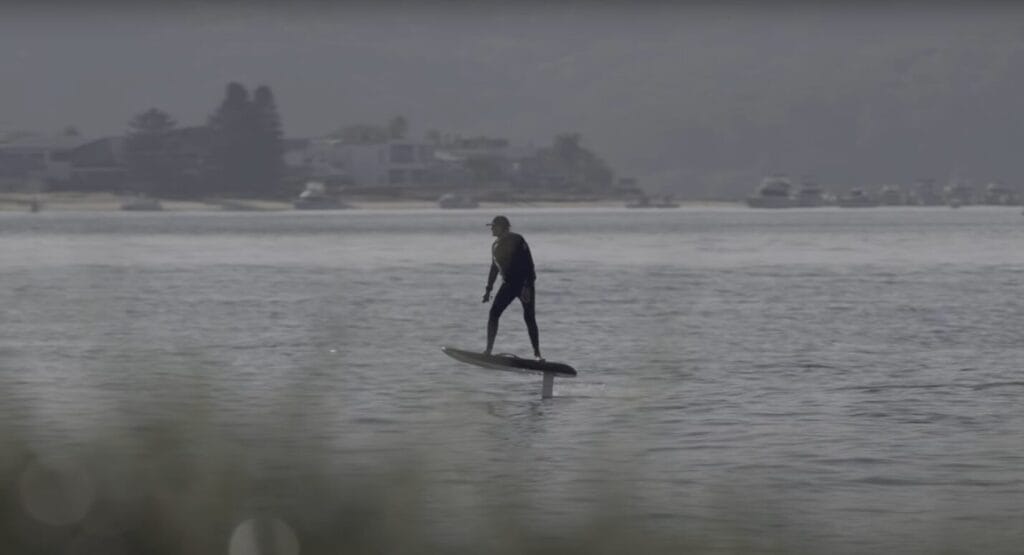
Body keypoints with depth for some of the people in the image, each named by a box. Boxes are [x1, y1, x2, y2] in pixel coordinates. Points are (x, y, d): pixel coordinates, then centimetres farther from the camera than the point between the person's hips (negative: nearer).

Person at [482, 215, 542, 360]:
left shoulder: (517, 240, -11)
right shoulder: (496, 245, 11)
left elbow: (528, 264, -16)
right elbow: (494, 268, 22)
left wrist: (527, 287, -23)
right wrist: (488, 289, 18)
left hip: (524, 284, -6)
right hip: (508, 284, 6)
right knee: (493, 313, -4)